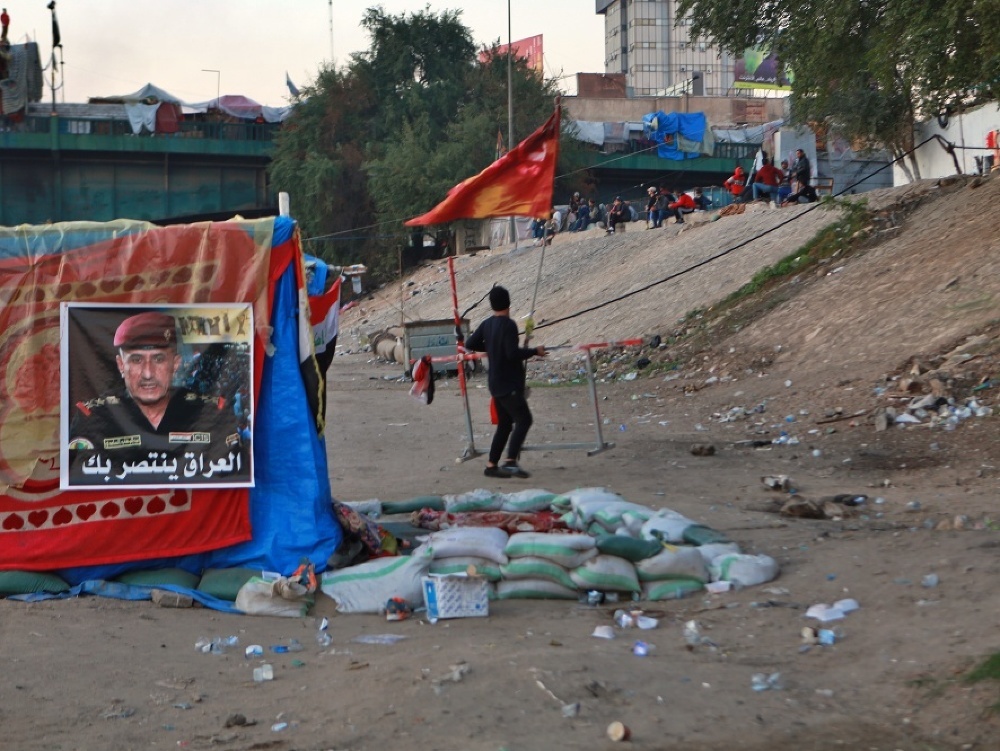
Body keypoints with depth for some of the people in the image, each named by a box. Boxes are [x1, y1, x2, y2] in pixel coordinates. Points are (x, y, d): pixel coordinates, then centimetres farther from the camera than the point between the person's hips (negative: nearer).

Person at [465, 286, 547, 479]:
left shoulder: (486, 325, 8)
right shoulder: (508, 325, -15)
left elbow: (470, 344, 14)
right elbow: (513, 353, -22)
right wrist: (534, 351, -10)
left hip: (496, 384, 9)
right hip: (509, 385, -9)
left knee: (504, 424, 14)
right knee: (523, 419, -11)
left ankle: (491, 465, 14)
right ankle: (511, 461, -24)